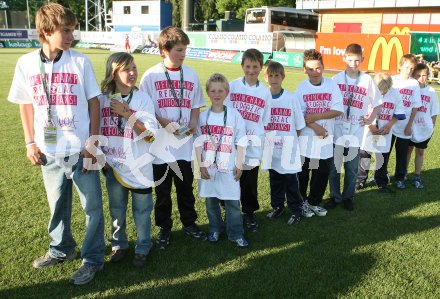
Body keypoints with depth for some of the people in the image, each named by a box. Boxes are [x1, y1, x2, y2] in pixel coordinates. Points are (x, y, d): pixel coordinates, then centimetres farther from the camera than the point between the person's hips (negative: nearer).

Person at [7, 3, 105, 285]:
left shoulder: (81, 61, -6)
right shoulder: (26, 63, 0)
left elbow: (93, 102, -3)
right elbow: (26, 105, 9)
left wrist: (93, 142, -7)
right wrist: (30, 142, 5)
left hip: (81, 149, -2)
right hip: (49, 151, 3)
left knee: (92, 205, 4)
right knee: (57, 203, 18)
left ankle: (93, 259, 21)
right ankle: (61, 249, 40)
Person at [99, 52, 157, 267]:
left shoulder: (143, 99, -8)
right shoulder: (102, 100, -3)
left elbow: (150, 135, -15)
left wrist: (127, 114, -21)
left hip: (139, 167, -2)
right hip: (113, 166, 2)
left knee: (141, 210, 9)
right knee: (116, 209, 17)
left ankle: (142, 249, 27)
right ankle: (119, 245, 36)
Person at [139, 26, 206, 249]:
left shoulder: (190, 74, 5)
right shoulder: (151, 75, -5)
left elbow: (196, 105, 11)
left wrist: (193, 122, -7)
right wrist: (164, 123, -19)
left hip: (185, 142, 3)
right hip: (161, 143, -2)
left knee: (186, 186, 15)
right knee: (162, 189, 10)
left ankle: (189, 223, 32)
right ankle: (164, 228, 27)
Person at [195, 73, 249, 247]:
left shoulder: (234, 115, -4)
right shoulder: (203, 116, 1)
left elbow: (240, 143, -1)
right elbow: (198, 143, 3)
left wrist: (239, 165, -3)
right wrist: (201, 165, -2)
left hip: (229, 167, -2)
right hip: (208, 167, 2)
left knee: (232, 202, 3)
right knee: (211, 200, 13)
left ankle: (236, 234, 17)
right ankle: (215, 230, 31)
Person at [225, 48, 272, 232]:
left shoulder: (265, 92, 3)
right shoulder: (233, 86, -1)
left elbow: (264, 121, 8)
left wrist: (258, 137, 3)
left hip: (253, 145, 1)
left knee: (250, 181, 9)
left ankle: (249, 213, 28)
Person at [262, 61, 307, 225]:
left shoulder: (291, 98, -5)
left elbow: (299, 126, 2)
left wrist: (292, 143, 1)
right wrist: (263, 142, 3)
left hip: (288, 148, -2)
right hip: (271, 148, 2)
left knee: (290, 179, 3)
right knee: (274, 179, 15)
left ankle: (296, 210, 18)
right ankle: (277, 206, 32)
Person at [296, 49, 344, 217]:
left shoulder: (332, 85, -3)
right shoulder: (301, 88, -4)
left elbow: (338, 110, -9)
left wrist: (315, 116, -17)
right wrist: (315, 127, -20)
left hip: (326, 139, 1)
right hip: (306, 138, -1)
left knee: (323, 173, 10)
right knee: (303, 172, 9)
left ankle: (314, 202, 28)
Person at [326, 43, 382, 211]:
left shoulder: (367, 80, -1)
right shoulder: (336, 79, -1)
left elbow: (378, 102, 9)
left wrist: (371, 118, 1)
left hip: (356, 132, 0)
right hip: (336, 130, 0)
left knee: (352, 168, 11)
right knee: (334, 167, 8)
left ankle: (348, 197, 28)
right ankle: (335, 196, 24)